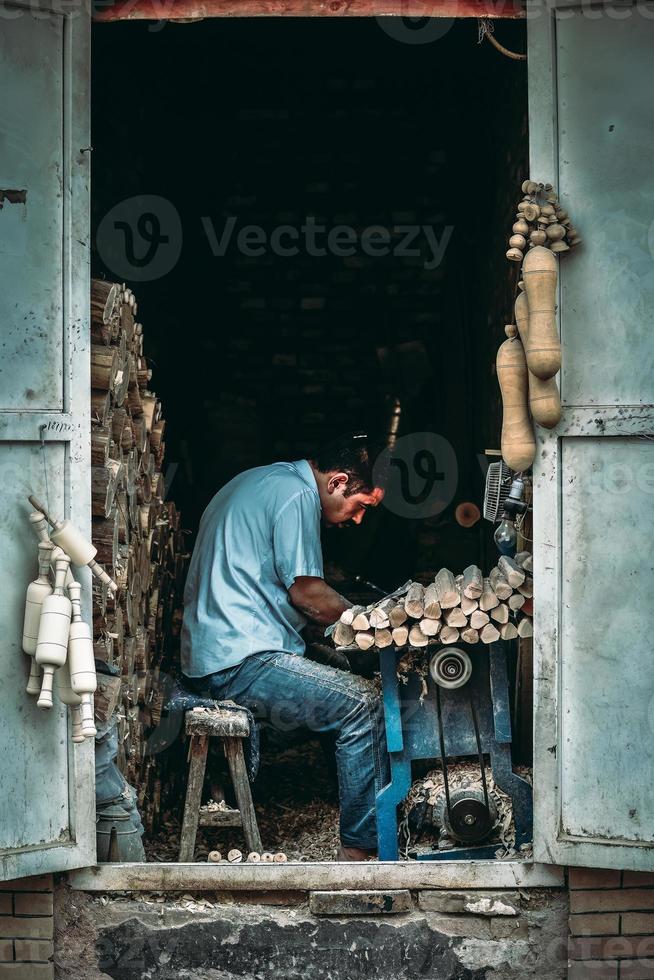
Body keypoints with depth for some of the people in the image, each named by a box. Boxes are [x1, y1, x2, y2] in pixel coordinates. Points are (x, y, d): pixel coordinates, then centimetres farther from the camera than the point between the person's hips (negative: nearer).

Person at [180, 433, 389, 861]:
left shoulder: (266, 480, 20)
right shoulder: (298, 495, -12)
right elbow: (306, 591, -12)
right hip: (241, 662, -10)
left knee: (352, 681, 10)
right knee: (362, 702, -17)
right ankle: (362, 845, -14)